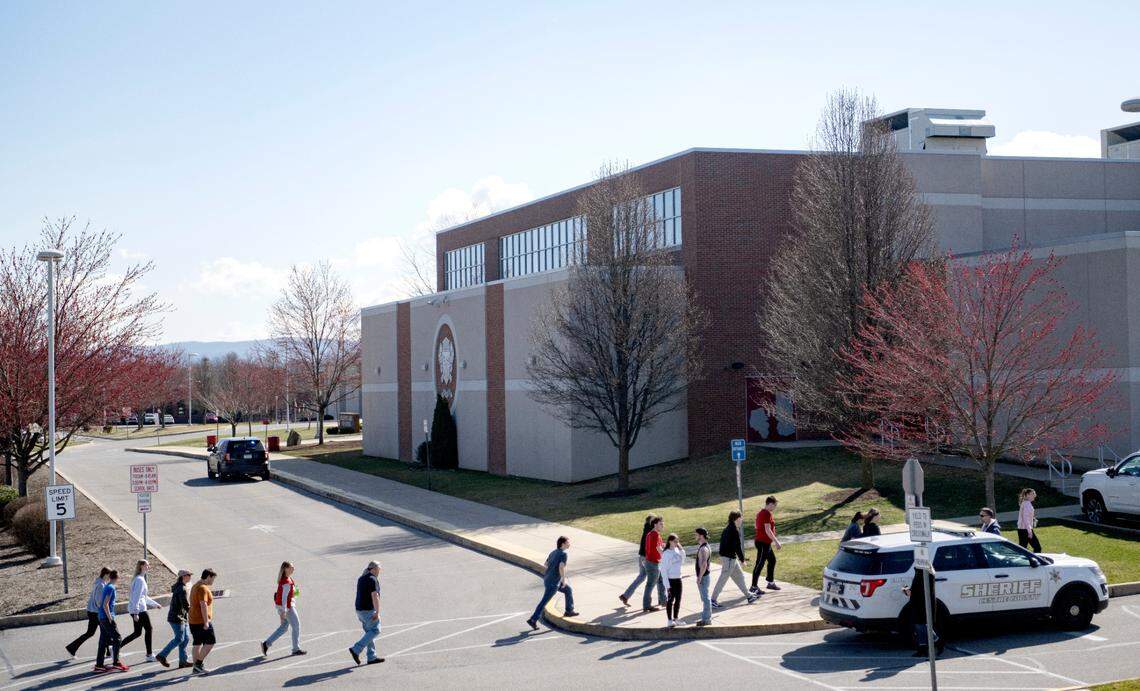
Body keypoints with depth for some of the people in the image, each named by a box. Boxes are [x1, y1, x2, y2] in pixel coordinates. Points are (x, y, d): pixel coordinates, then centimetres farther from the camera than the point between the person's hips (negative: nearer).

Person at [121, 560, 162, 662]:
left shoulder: (140, 579, 16)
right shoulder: (140, 580, -15)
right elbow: (136, 597, -21)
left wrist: (155, 604, 30)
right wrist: (136, 613, -24)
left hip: (136, 610, 10)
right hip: (139, 609, -10)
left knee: (137, 633, 12)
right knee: (149, 630, 2)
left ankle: (117, 647, 8)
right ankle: (149, 655, 8)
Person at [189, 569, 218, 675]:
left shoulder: (195, 586, 16)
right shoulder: (203, 588, -16)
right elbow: (203, 605, -23)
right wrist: (206, 622, -24)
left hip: (193, 621, 10)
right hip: (202, 621, -10)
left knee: (197, 644, 11)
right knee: (210, 642, -3)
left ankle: (196, 668, 13)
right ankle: (199, 663, -4)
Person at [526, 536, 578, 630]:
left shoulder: (554, 552, 9)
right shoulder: (563, 554, -18)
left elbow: (546, 564, 21)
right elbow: (561, 568, -31)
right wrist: (563, 579, -17)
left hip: (547, 579, 9)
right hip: (553, 583, -9)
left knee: (568, 590, 22)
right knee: (544, 602, -2)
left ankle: (569, 611, 29)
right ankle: (533, 620, 2)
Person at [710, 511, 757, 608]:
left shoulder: (727, 529, 11)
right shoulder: (734, 531, -18)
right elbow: (737, 546, -18)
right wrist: (742, 559, -12)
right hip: (729, 558, -10)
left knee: (739, 576, 18)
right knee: (723, 579, -5)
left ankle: (749, 596, 27)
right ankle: (713, 600, -1)